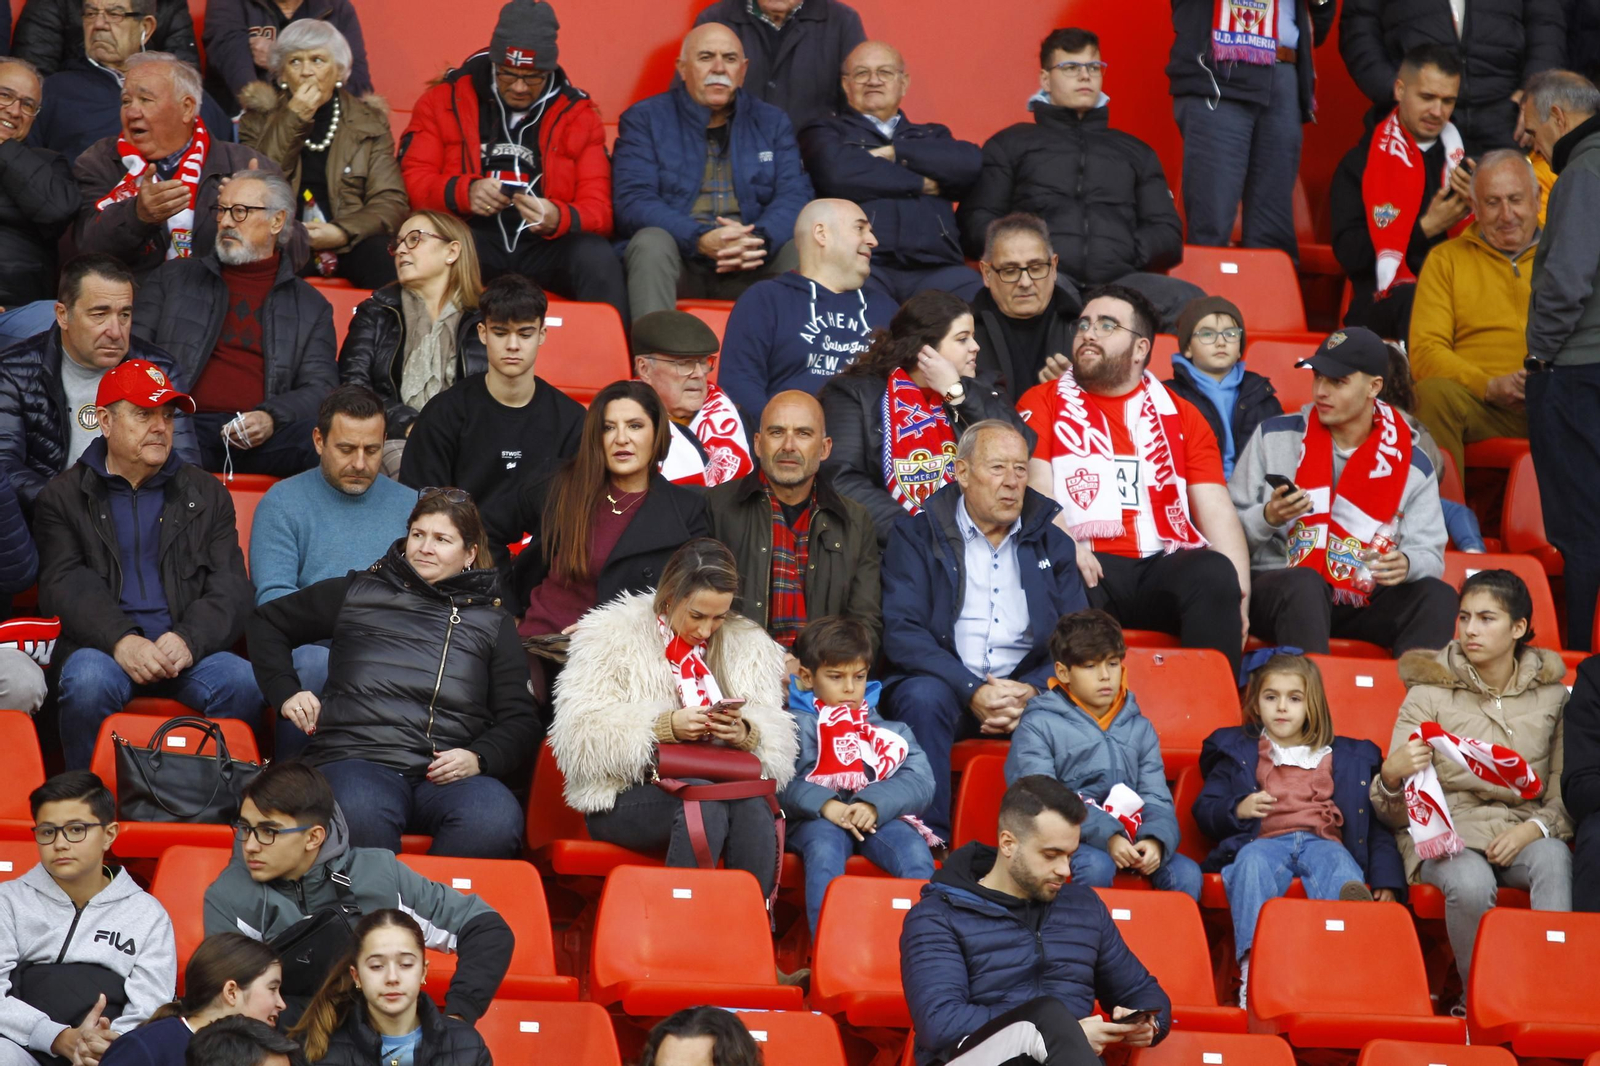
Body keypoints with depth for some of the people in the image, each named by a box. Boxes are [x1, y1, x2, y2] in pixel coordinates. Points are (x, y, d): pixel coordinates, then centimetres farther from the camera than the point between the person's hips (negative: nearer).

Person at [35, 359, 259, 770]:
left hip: (188, 648, 2)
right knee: (88, 683, -36)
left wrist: (189, 639, -14)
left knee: (244, 682, -29)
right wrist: (120, 641, -21)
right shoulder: (64, 498, 13)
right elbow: (64, 586, -2)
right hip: (103, 646, -2)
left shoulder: (207, 494, 19)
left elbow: (230, 589, 9)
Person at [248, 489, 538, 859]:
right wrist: (285, 692, 17)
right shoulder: (357, 594, 22)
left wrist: (479, 757, -4)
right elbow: (268, 621, 33)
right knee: (361, 811, -42)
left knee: (497, 818, -37)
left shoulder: (492, 624, 22)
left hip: (447, 774, 1)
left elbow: (520, 720, 17)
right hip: (356, 760, -1)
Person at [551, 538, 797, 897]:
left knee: (753, 807, -31)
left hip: (725, 788, 3)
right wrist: (666, 726, -20)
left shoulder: (749, 646, 15)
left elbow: (779, 745, 8)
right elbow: (581, 736, -9)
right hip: (627, 798, -3)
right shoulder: (613, 636, 2)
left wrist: (745, 733, -15)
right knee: (705, 804, -34)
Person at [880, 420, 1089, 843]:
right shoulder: (916, 536, 7)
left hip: (1026, 692, 2)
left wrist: (1033, 691, -15)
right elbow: (902, 633, -7)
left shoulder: (1050, 543, 17)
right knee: (923, 696, -36)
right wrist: (972, 691, -20)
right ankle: (930, 840, -31)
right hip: (946, 685, -2)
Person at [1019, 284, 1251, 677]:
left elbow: (1215, 508, 12)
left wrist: (1239, 589, -7)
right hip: (1092, 567, -2)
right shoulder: (1043, 403, 18)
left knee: (1214, 573, -31)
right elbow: (1036, 489, 3)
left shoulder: (1180, 415, 22)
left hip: (1165, 567, 2)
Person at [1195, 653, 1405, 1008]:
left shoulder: (1350, 758, 25)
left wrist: (1386, 880, 4)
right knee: (1253, 862, -37)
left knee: (1338, 863, -36)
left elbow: (1377, 823, 19)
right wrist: (1237, 809, -6)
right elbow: (1204, 810, 17)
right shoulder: (1236, 752, 24)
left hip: (1323, 842, 0)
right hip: (1262, 842, 0)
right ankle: (1252, 970, -54)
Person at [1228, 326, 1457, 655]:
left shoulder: (1411, 464, 7)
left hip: (1362, 600, 2)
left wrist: (1406, 564, -21)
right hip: (1275, 588, -2)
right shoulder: (1274, 437, 5)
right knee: (1304, 584, -37)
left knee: (1437, 597, -24)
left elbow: (1429, 552, 4)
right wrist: (1268, 518, -18)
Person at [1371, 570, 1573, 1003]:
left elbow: (1566, 794, 9)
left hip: (1522, 832, 1)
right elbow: (1394, 813, 2)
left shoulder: (1551, 695, 11)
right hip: (1446, 833, -1)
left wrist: (1534, 829, -13)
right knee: (1471, 883, -36)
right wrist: (1392, 774, -22)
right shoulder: (1429, 693, 6)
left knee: (1554, 859, -36)